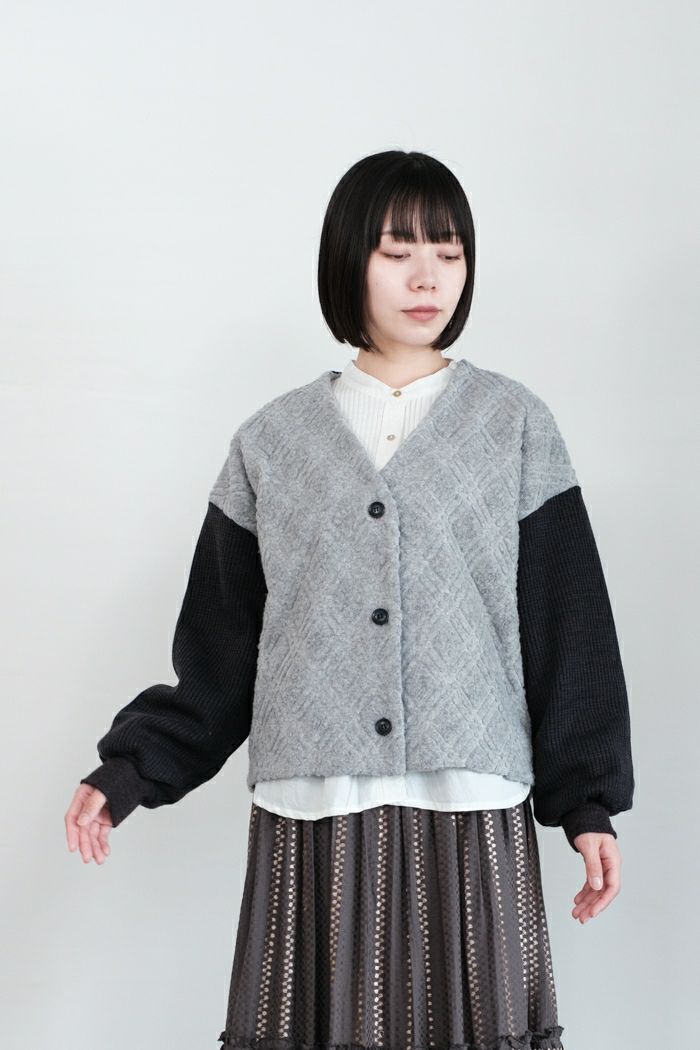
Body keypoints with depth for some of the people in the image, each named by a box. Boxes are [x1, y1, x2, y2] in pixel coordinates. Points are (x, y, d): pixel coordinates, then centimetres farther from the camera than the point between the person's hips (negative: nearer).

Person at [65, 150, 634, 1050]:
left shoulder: (515, 425, 6)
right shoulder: (271, 441, 8)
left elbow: (567, 624, 5)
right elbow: (218, 645, 10)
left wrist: (587, 803, 2)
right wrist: (129, 770, 3)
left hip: (473, 816, 0)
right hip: (311, 819, 1)